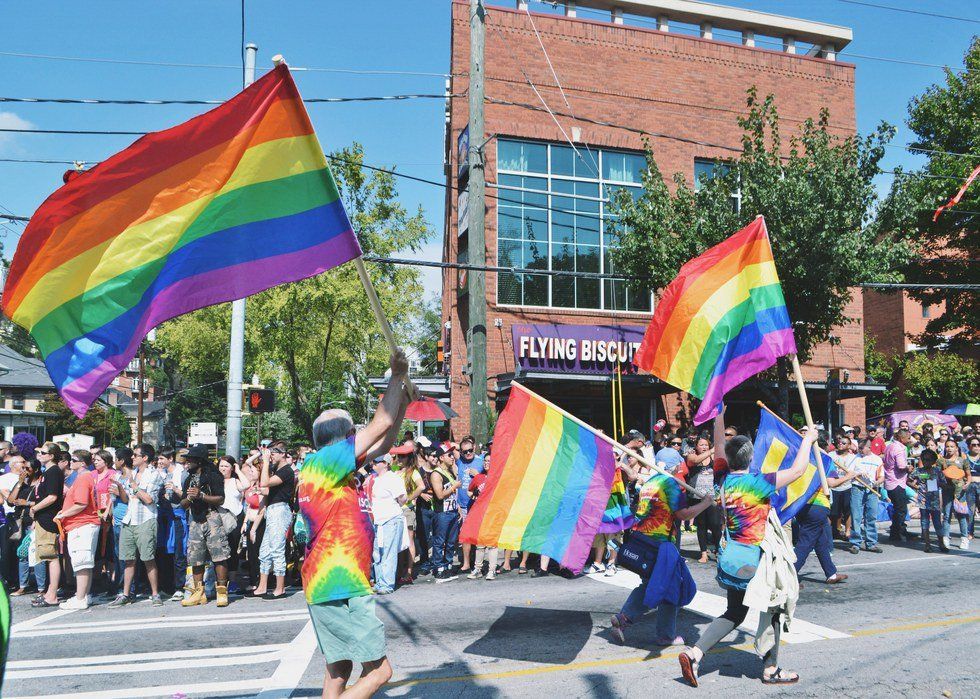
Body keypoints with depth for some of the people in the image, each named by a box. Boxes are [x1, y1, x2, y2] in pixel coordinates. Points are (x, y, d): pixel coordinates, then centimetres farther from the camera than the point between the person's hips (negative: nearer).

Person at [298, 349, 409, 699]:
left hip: (335, 586, 10)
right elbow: (381, 425, -15)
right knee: (379, 670, -4)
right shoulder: (320, 463, -13)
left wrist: (402, 401, 16)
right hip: (340, 589, -10)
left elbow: (383, 444, 20)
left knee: (340, 668, 16)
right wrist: (398, 376, -5)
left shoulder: (332, 469, 12)